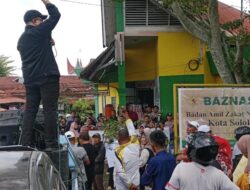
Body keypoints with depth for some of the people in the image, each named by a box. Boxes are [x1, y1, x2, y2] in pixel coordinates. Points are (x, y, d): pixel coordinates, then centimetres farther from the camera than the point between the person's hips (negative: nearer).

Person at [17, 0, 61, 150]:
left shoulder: (22, 39, 20)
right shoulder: (39, 32, -3)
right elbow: (55, 15, 0)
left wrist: (47, 43, 21)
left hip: (30, 78, 7)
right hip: (47, 76, -7)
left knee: (30, 110, 5)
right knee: (50, 110, -7)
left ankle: (25, 144, 0)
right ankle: (51, 145, -10)